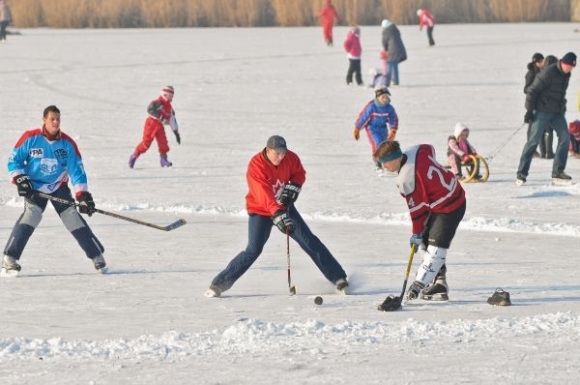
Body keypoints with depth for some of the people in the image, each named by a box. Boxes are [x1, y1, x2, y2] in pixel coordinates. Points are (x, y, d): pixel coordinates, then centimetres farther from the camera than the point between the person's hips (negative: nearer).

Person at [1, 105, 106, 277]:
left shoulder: (67, 144, -8)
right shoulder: (30, 138, -13)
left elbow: (76, 170, -6)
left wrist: (83, 195, -13)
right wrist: (20, 180, -17)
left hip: (59, 187, 2)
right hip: (34, 188, -2)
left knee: (73, 217, -6)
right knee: (31, 215, -23)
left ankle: (97, 256, 5)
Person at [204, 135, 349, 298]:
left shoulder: (290, 158, -13)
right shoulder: (256, 166, -29)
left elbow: (299, 174, 6)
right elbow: (264, 194, -39)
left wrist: (292, 187, -16)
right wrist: (279, 216, -49)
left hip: (284, 207, 4)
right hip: (260, 210, -4)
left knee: (308, 240, -1)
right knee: (253, 250, -17)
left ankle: (338, 278, 4)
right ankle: (219, 284, -8)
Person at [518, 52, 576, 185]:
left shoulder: (566, 74, 7)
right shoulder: (549, 73, -17)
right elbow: (532, 90, -16)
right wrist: (529, 111, -16)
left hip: (557, 113, 7)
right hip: (543, 112, -7)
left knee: (565, 137, -4)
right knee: (534, 140, -8)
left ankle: (558, 172, 0)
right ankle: (521, 173, -4)